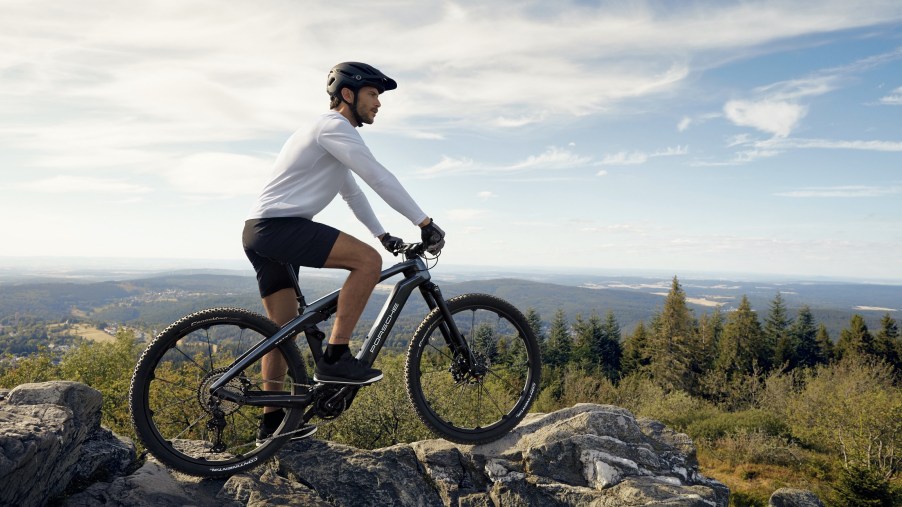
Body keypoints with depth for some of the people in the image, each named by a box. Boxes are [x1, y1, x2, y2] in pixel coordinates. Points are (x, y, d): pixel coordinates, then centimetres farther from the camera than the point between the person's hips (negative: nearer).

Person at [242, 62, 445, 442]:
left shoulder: (328, 133, 26)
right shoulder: (334, 127, -8)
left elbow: (352, 191, 31)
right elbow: (379, 178, -16)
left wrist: (382, 234, 27)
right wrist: (425, 223, -15)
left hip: (261, 233, 11)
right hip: (279, 226, -11)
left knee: (283, 328, 13)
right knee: (368, 260, -21)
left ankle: (272, 421, 22)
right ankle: (335, 358, -18)